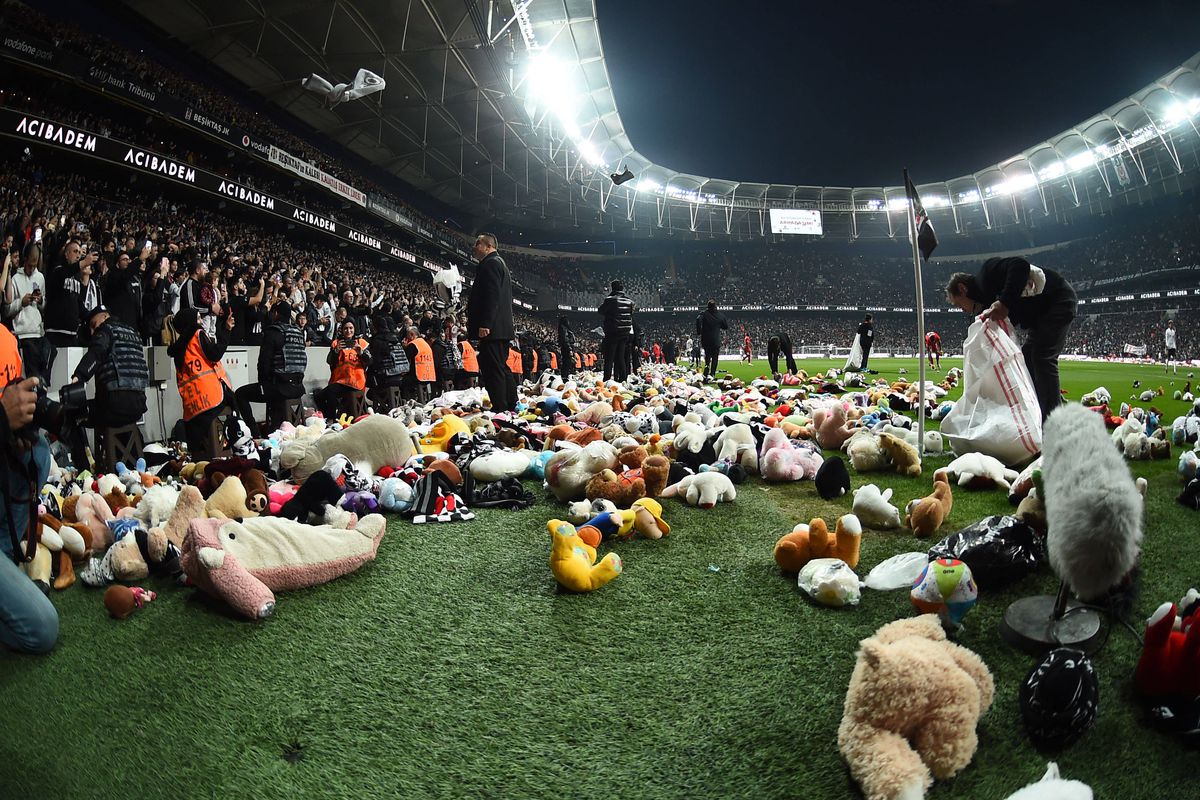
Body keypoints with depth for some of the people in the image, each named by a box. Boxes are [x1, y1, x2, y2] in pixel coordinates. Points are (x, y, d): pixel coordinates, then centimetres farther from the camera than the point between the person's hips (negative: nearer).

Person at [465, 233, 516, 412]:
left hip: (492, 328, -11)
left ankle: (499, 408, -11)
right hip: (502, 327, 11)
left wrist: (484, 324, -24)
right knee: (501, 368, 15)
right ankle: (511, 406, 20)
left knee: (493, 370, -11)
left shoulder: (491, 263, -8)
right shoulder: (500, 263, 25)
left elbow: (492, 296, -20)